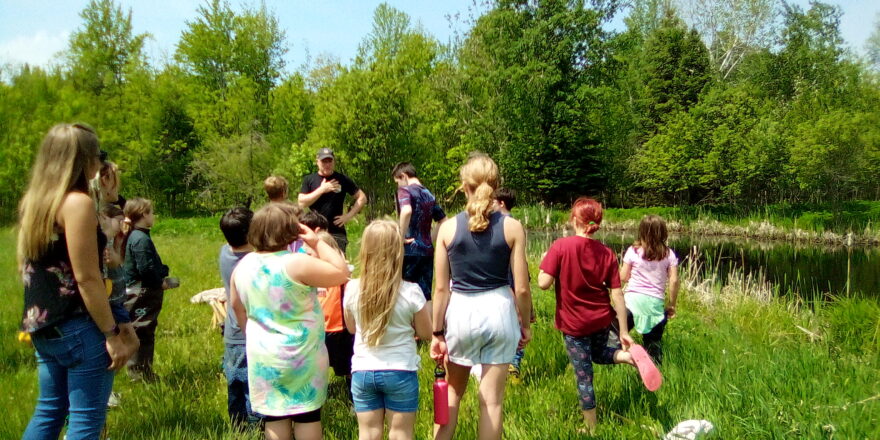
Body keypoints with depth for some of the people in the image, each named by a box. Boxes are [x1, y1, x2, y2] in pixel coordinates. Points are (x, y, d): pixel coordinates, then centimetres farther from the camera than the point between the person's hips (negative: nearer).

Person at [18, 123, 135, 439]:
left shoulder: (33, 201, 10)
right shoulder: (78, 202, -16)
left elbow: (27, 266, 16)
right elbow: (86, 278, -19)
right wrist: (113, 334, -16)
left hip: (43, 325, 9)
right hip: (78, 328, -9)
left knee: (48, 410, 20)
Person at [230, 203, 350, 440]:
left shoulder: (242, 266, 0)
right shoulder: (297, 263, -20)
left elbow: (238, 308, 12)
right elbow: (341, 272, -15)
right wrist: (317, 243, -8)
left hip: (262, 356, 5)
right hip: (302, 356, -5)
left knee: (274, 418, 14)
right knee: (307, 416, 10)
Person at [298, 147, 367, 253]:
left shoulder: (342, 179, 6)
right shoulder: (309, 180, 8)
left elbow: (362, 198, 7)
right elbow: (301, 203, -3)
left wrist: (349, 216, -3)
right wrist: (321, 189, -9)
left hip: (337, 233, -1)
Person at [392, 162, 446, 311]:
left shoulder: (405, 190, -8)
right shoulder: (429, 195, 14)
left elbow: (406, 211, -30)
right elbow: (444, 221, 17)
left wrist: (402, 236, -20)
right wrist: (430, 238, 14)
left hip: (409, 250, -6)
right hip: (427, 250, 6)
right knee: (425, 296, 9)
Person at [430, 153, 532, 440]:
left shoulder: (448, 228, -6)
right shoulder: (512, 227, -6)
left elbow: (441, 288, -4)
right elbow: (521, 288, -5)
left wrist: (437, 333, 4)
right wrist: (525, 324, 10)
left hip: (461, 312, 1)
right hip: (499, 311, 0)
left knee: (452, 392, 22)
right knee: (491, 400, 10)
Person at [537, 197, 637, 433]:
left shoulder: (561, 247, -17)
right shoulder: (606, 253, -5)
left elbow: (544, 283, -20)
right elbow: (617, 294, -5)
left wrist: (544, 261, 0)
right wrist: (624, 331, 1)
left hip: (574, 324, -3)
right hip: (601, 319, 4)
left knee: (584, 377, 10)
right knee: (599, 354, 31)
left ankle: (592, 429, 22)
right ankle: (630, 355, 2)